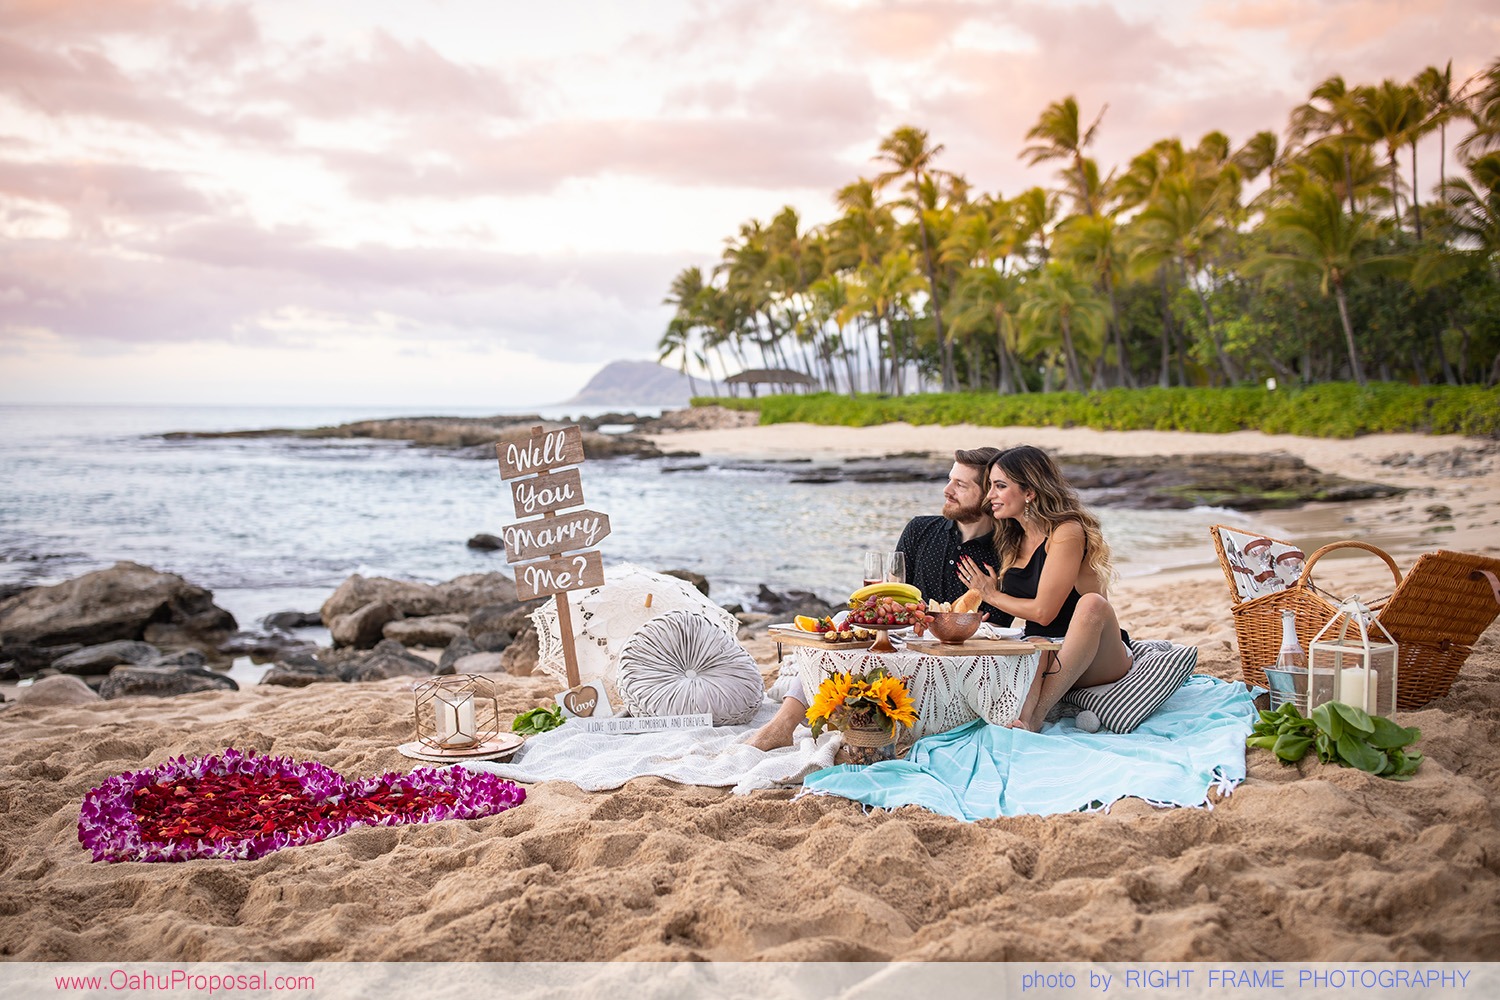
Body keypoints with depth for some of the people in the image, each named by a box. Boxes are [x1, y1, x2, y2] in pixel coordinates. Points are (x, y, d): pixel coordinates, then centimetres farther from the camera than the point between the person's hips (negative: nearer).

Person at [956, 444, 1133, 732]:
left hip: (1097, 662, -5)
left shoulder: (1067, 533, -12)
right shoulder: (1013, 541, 12)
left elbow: (1043, 610, -14)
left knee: (1092, 603, -38)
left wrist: (992, 595, -2)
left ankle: (1035, 714, -47)